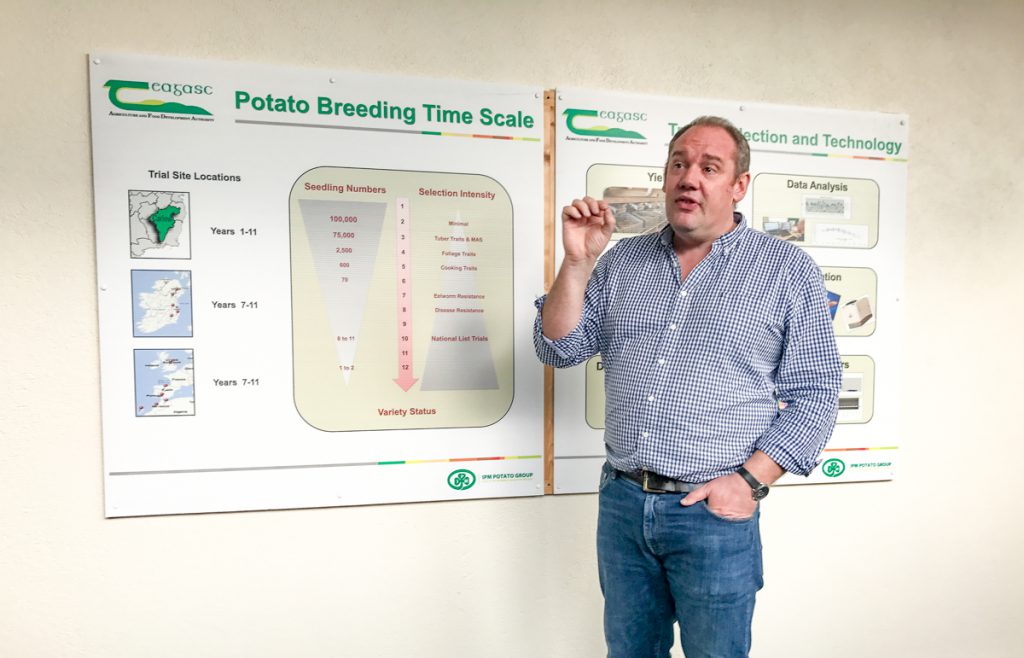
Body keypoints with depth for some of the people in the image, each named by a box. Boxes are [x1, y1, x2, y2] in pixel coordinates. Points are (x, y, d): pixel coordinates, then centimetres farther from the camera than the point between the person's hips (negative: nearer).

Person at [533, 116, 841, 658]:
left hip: (715, 513, -3)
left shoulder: (787, 269, -2)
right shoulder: (622, 260, 6)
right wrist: (577, 262, -10)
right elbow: (559, 350, 2)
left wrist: (750, 480, -12)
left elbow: (815, 393, -3)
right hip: (621, 503, 3)